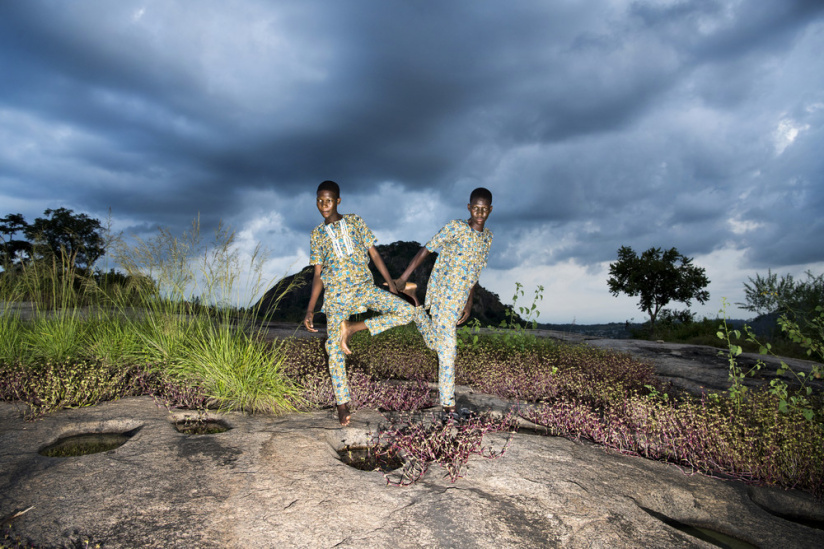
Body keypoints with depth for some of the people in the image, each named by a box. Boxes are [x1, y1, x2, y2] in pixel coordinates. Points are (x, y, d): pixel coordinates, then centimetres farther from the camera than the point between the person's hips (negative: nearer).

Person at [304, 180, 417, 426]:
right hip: (336, 295, -1)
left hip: (365, 287, 1)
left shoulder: (355, 221, 8)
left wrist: (391, 284, -1)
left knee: (407, 311, -16)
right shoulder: (317, 234, 9)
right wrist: (310, 310, 0)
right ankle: (342, 404, 7)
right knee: (334, 348, -7)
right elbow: (318, 275, 8)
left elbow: (374, 253, 8)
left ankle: (353, 328, -8)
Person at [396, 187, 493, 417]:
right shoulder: (455, 228, -14)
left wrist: (469, 303, 11)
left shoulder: (487, 237, 7)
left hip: (460, 298, 7)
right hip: (442, 293, -6)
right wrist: (403, 278, -13)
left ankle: (416, 313, 43)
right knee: (448, 347, -3)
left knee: (438, 341, 19)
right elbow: (426, 250, -12)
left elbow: (475, 272, 13)